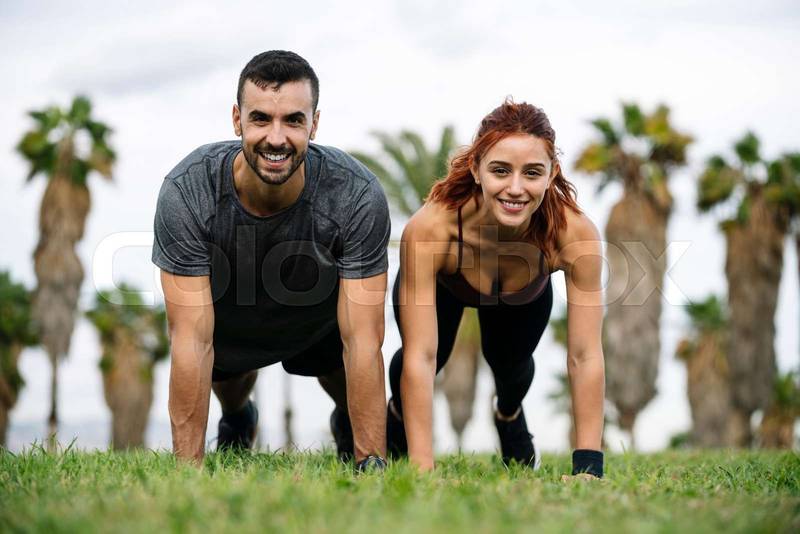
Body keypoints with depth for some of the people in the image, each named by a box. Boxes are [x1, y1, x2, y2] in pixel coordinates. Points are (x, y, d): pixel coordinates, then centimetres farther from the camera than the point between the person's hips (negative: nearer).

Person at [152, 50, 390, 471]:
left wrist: (372, 463, -38)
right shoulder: (186, 192, -37)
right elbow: (192, 341, -35)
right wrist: (188, 468, -36)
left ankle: (348, 423, 27)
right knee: (220, 364, -9)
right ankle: (236, 420, 29)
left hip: (321, 312, 0)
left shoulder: (358, 196, -37)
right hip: (229, 314, 0)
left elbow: (362, 342, -34)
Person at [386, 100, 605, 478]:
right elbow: (421, 357, -44)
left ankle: (509, 413, 38)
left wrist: (588, 467, -39)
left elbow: (584, 356, -37)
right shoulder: (429, 227, -46)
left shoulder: (574, 232, -42)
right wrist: (422, 469, -47)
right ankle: (398, 412, 28)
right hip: (443, 285, -1)